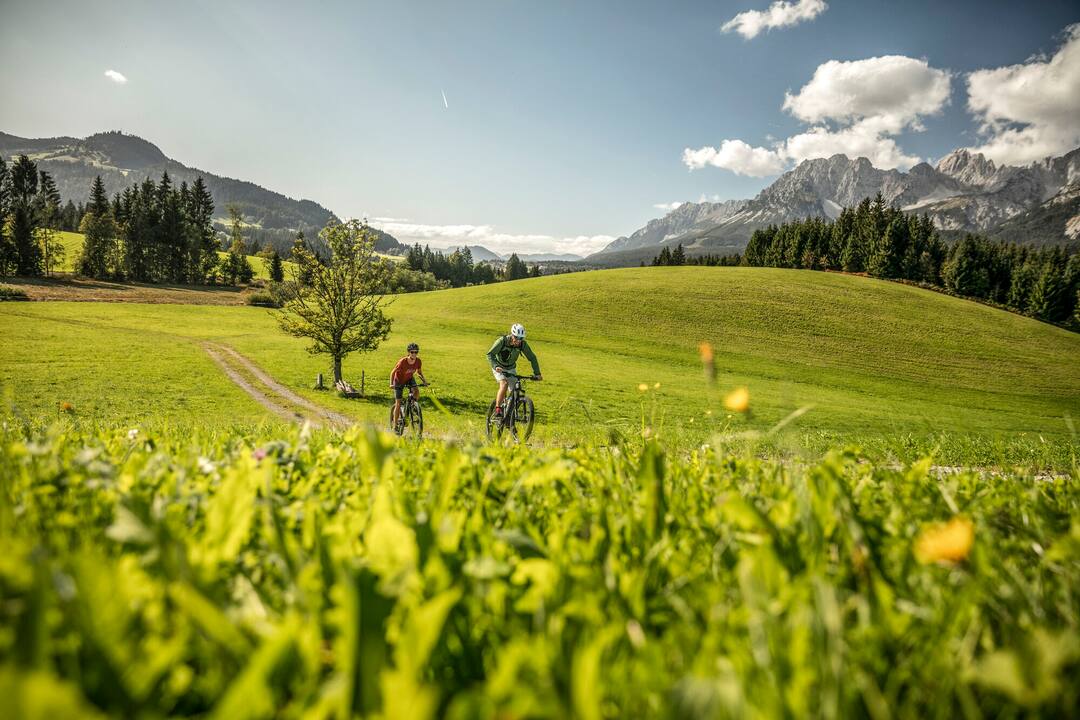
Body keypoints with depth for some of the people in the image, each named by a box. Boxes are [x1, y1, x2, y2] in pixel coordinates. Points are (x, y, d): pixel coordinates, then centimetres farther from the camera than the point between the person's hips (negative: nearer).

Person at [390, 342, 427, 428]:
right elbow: (393, 373, -22)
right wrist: (391, 384, -36)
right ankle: (395, 425, 5)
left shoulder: (418, 361, -21)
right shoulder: (402, 362, -33)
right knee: (398, 403, -5)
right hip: (399, 380, -4)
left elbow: (418, 371, -1)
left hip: (409, 379, 4)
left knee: (417, 392, -27)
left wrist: (423, 380, -16)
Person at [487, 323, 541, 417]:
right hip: (499, 368, -3)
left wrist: (537, 373, -18)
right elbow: (490, 354, -27)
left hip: (511, 368, 3)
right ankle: (497, 409, -21)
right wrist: (496, 366, -43)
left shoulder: (523, 344, -20)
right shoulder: (502, 341, -28)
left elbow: (532, 358, -11)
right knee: (504, 384, -29)